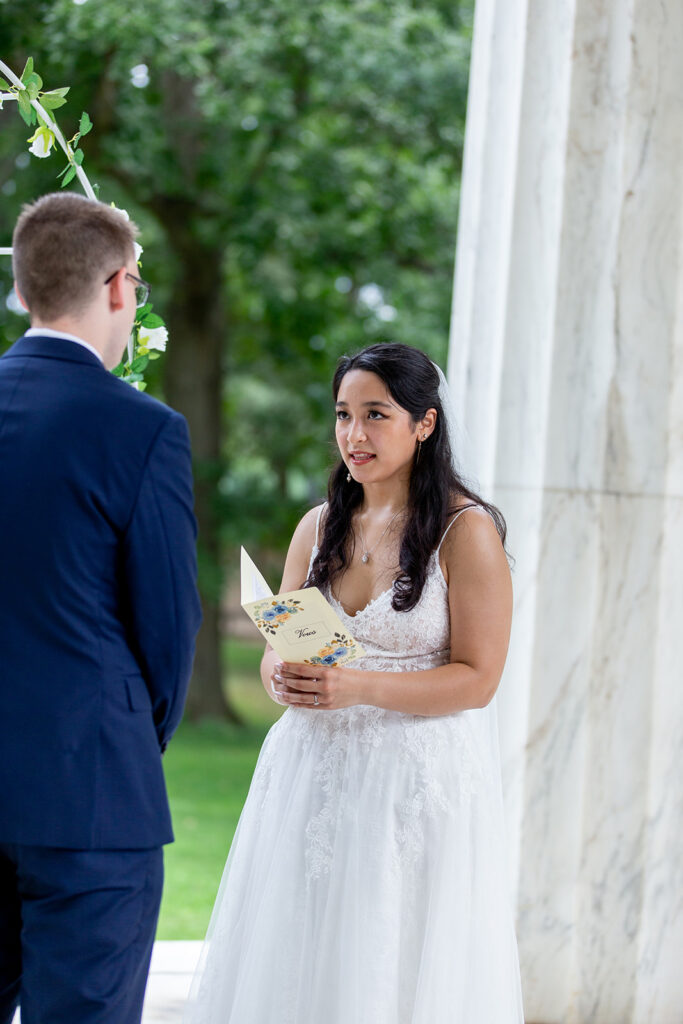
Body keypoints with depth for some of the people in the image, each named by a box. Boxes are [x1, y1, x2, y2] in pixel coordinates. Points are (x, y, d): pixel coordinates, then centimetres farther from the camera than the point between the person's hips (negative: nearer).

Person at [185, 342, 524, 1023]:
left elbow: (476, 679, -10)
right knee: (287, 969, 4)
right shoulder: (319, 526, 10)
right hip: (310, 779, 5)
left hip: (419, 782, -5)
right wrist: (281, 678, -10)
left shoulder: (467, 530, -6)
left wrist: (361, 687, -21)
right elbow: (276, 653, 14)